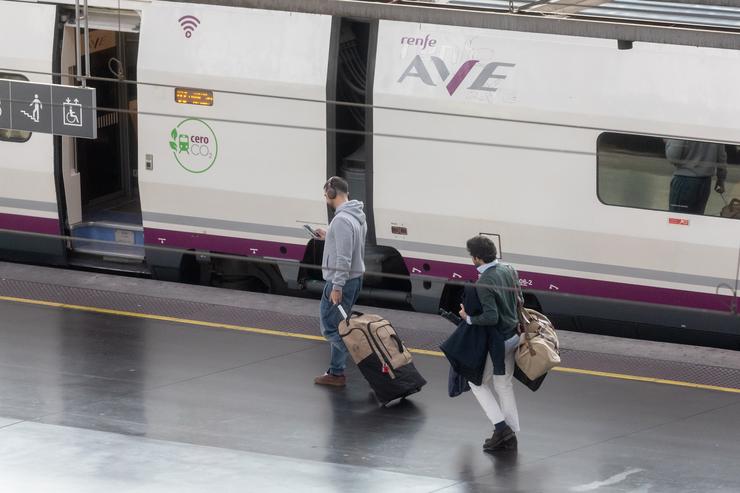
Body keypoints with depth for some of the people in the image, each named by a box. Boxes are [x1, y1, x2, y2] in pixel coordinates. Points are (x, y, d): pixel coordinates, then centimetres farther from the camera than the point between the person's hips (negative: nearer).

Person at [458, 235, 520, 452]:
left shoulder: (484, 283, -25)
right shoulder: (508, 270, 0)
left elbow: (491, 317, -28)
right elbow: (519, 300, 10)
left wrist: (469, 318, -14)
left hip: (496, 341, -8)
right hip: (513, 335, 8)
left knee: (478, 382, 10)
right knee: (504, 384, 18)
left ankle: (501, 427, 0)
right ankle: (510, 436, 20)